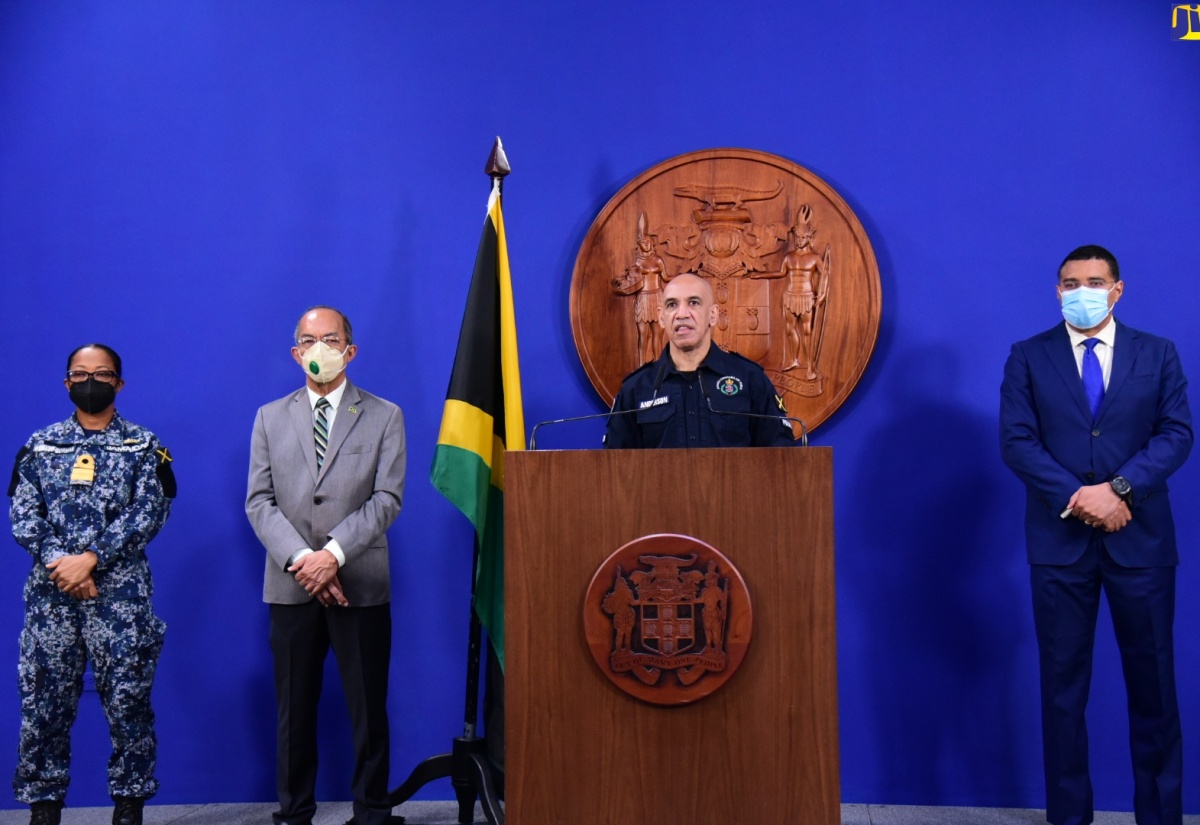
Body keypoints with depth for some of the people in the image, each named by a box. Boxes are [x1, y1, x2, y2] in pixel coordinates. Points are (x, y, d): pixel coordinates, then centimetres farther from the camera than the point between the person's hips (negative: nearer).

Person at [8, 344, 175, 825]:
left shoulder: (144, 446, 5)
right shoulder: (39, 445, 11)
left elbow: (149, 512, -6)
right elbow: (23, 516, 3)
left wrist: (91, 559, -16)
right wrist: (60, 565, -12)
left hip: (121, 593, -2)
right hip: (50, 592, 2)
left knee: (127, 702, 1)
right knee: (43, 704, 4)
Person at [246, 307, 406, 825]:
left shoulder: (384, 417, 5)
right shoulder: (270, 418, 11)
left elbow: (387, 499, -4)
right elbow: (259, 501, 3)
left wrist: (334, 552, -16)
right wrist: (301, 559, -12)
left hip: (361, 584, -2)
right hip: (291, 586, 2)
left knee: (368, 709, 3)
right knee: (294, 710, 8)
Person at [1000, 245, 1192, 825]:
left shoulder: (1158, 354, 7)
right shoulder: (1028, 358, 4)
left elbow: (1176, 433, -2)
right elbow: (1016, 441, -4)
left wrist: (1119, 488, -16)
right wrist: (1077, 498, -16)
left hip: (1140, 538, 1)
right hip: (1060, 539, 0)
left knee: (1152, 681, 6)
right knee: (1062, 682, 6)